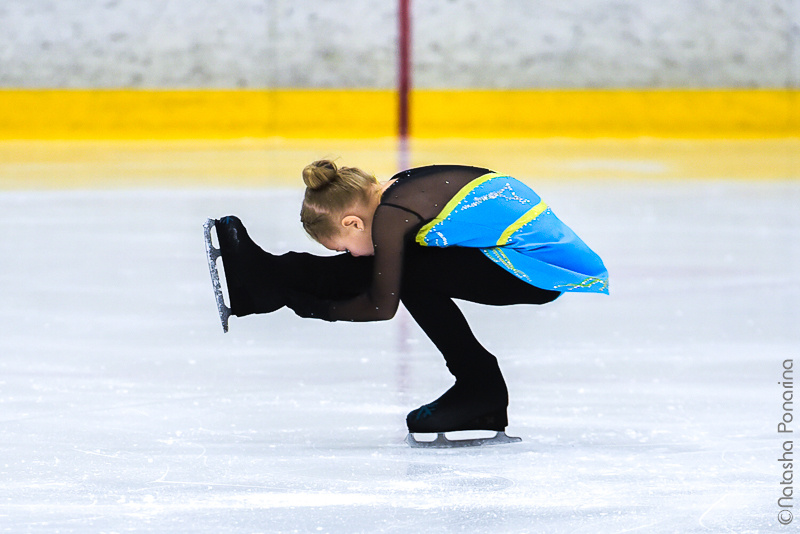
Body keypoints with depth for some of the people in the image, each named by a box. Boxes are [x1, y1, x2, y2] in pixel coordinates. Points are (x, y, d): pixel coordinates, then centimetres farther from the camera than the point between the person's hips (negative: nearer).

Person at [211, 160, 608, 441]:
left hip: (544, 274, -9)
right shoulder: (405, 185, 8)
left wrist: (320, 310, 5)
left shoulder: (390, 216, -17)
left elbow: (382, 307, -8)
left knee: (412, 271, -12)